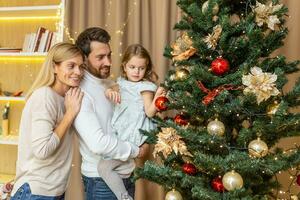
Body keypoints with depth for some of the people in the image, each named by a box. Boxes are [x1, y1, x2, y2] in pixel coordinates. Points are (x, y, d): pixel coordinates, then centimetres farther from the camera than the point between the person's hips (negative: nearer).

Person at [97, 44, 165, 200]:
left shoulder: (145, 86, -11)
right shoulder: (123, 83, 9)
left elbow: (150, 112, -16)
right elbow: (111, 90, 21)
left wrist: (157, 97, -36)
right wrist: (110, 91, -3)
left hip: (133, 139, -8)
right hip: (121, 136, 8)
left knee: (104, 167, -13)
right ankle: (131, 165, 9)